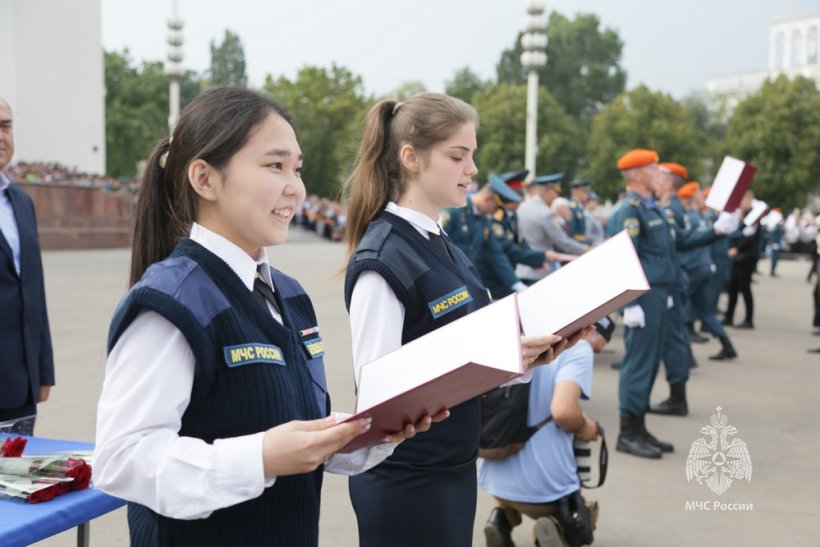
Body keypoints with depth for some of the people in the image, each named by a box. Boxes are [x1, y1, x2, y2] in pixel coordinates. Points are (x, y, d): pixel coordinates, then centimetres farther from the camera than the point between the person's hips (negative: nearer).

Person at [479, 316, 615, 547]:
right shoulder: (579, 347, -9)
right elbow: (563, 411, -26)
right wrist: (584, 427, -3)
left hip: (497, 477, 6)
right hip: (544, 485, -5)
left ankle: (501, 519, 8)